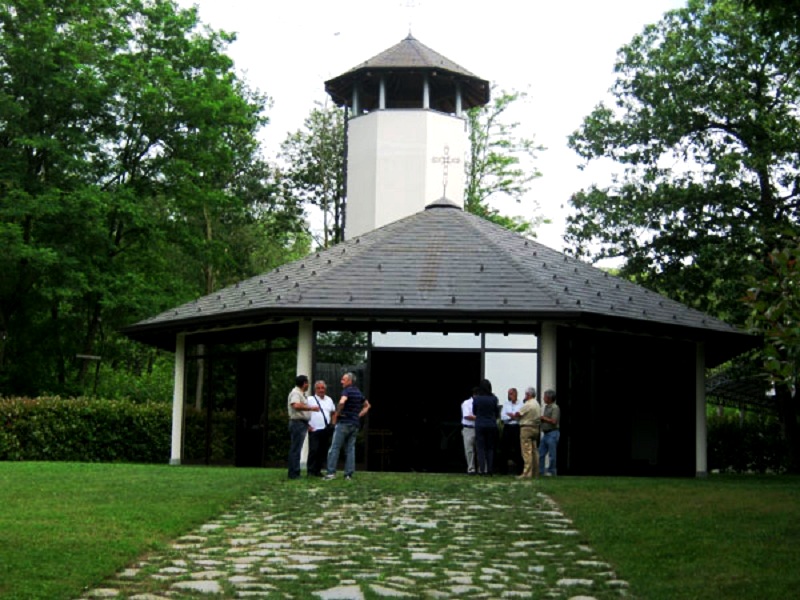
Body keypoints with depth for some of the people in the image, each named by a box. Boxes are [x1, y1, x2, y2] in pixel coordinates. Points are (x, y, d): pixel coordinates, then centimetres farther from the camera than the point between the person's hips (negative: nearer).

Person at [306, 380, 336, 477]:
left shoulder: (329, 400, 16)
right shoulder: (310, 400, -1)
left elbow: (333, 413, 26)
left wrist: (333, 423, 11)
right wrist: (308, 426, -10)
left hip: (326, 431, 5)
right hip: (314, 430, -5)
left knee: (323, 451, 6)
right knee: (313, 451, -9)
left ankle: (318, 470, 14)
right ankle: (311, 471, -5)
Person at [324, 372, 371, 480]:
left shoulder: (347, 391, -10)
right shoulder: (359, 392, 14)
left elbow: (342, 402, -29)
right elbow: (367, 405, 26)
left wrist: (337, 414, -15)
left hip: (344, 422, -7)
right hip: (355, 424, 7)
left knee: (335, 448, -4)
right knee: (350, 449, 7)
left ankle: (331, 472, -8)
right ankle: (349, 474, 3)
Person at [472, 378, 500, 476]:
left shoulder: (476, 399, -7)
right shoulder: (494, 398, -5)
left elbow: (474, 412, 6)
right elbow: (497, 413, 4)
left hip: (480, 425, -1)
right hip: (492, 425, 1)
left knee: (480, 448, 4)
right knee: (490, 448, 9)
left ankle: (482, 469, -4)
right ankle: (490, 470, 6)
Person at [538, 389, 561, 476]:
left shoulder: (555, 408, -12)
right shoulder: (546, 407, 16)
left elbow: (553, 421, -20)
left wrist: (543, 418, -11)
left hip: (553, 433, -9)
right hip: (546, 433, 9)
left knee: (552, 454, -3)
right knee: (541, 453, 9)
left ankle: (551, 471, 3)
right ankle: (541, 470, 13)